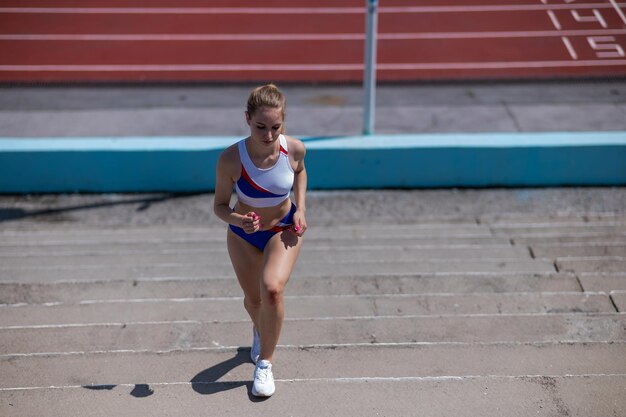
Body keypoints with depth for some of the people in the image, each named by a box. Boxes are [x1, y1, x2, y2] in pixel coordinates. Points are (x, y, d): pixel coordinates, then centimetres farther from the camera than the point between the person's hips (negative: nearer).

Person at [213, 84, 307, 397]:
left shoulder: (295, 149, -23)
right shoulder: (231, 159, -30)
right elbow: (220, 206, -17)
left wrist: (300, 208, -8)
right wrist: (237, 220, -38)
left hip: (284, 230, 0)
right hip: (243, 234, 0)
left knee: (272, 289, -25)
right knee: (252, 299, 15)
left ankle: (264, 364, -3)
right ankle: (259, 332, 55)